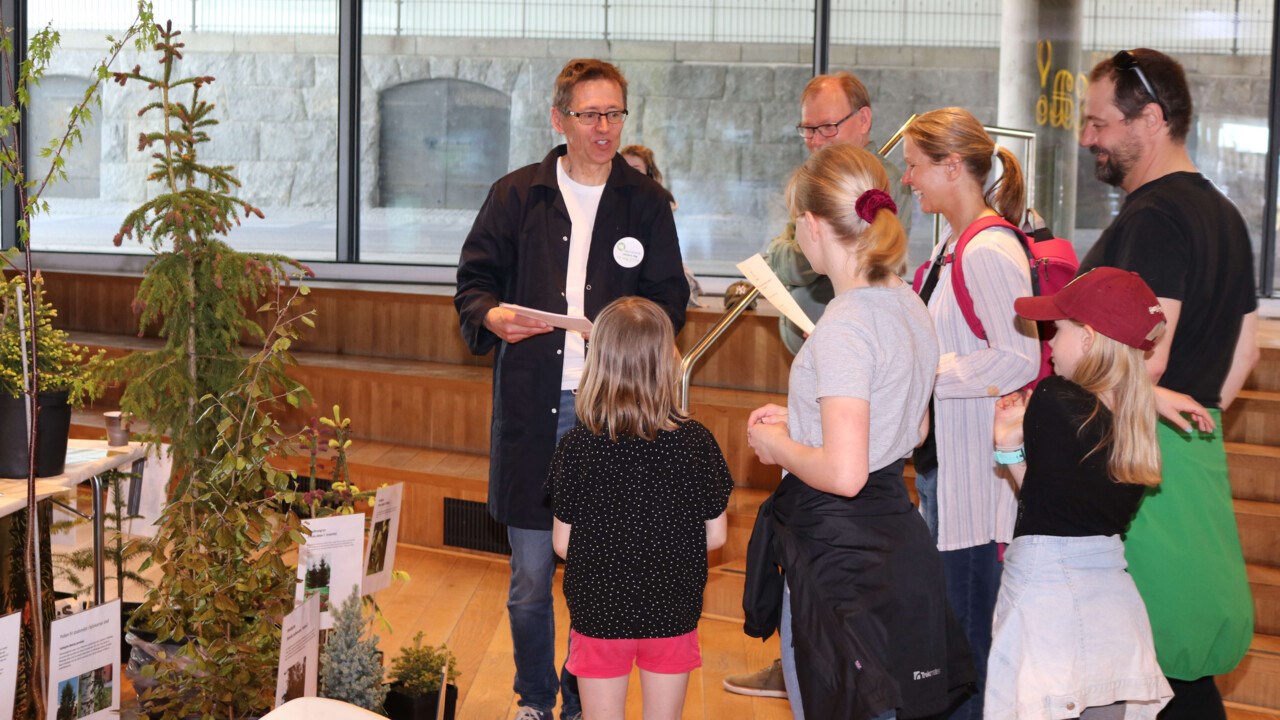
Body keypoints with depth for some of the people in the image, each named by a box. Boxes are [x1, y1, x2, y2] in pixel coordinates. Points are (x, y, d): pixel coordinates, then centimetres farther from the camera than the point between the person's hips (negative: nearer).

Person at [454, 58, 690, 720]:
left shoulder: (645, 203, 8)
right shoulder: (517, 196, 7)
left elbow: (670, 298, 9)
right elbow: (474, 281, 9)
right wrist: (493, 316, -13)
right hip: (532, 405, 0)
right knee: (530, 576, 3)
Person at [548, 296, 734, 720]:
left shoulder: (575, 448, -15)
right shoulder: (696, 443, -13)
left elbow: (562, 543, -8)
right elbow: (715, 535, -6)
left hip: (599, 614, -1)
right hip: (672, 616, 1)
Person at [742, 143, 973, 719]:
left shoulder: (844, 327, -21)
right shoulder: (908, 304, 7)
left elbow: (843, 473, -28)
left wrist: (778, 446, -9)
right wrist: (799, 419, 16)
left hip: (839, 555, -9)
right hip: (897, 536, 9)